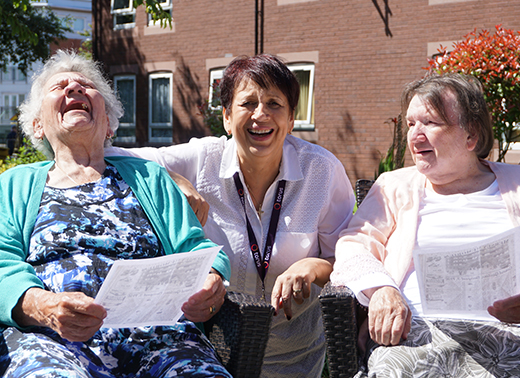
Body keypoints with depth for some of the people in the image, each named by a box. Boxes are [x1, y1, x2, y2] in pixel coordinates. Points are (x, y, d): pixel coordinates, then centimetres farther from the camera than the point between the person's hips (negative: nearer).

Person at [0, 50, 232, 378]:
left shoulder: (148, 176, 26)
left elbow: (194, 246, 18)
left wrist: (212, 281, -8)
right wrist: (45, 307, -17)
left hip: (156, 331, 2)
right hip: (50, 338, -1)